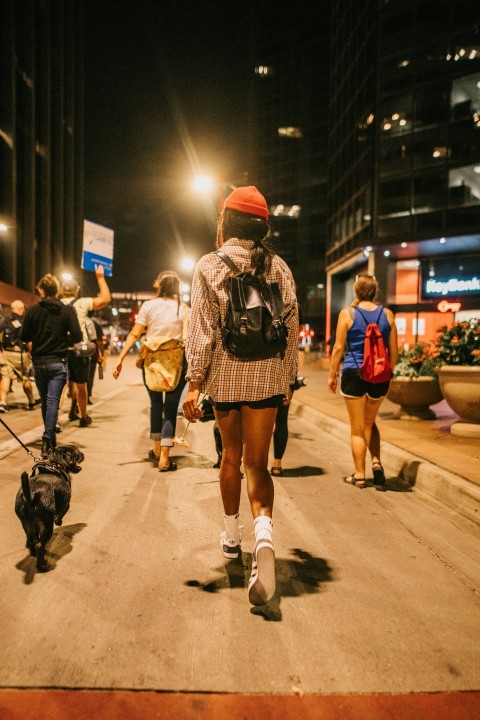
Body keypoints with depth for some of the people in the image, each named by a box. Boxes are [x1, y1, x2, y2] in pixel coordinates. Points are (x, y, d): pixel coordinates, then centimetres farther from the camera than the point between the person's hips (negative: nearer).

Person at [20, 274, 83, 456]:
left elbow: (24, 337, 0)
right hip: (58, 363, -2)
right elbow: (77, 337, -11)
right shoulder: (67, 311, -5)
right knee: (53, 401, -3)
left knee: (45, 401, 16)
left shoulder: (32, 311, -2)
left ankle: (50, 437, 30)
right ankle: (47, 439, -13)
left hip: (38, 362, 2)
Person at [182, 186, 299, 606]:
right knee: (257, 463, 4)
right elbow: (291, 327, 5)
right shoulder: (279, 267, 4)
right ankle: (264, 534, -20)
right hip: (267, 376, 1)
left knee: (231, 455, 18)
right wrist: (288, 379, 13)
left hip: (225, 374, -1)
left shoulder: (210, 266, -3)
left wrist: (195, 382, -8)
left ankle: (232, 537, 32)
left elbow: (202, 328, -9)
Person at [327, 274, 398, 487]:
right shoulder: (387, 314, 4)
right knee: (369, 422, 23)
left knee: (357, 428, 8)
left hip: (354, 374, -3)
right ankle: (376, 461, 7)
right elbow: (394, 351, 7)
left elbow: (339, 347, -5)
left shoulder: (347, 313, -4)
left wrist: (332, 375, 4)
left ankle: (359, 475, 14)